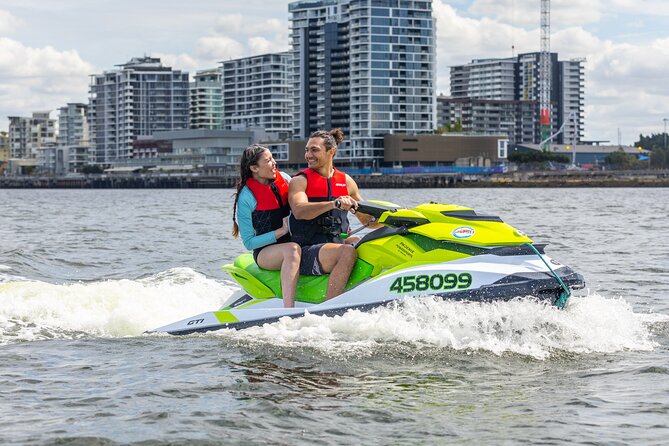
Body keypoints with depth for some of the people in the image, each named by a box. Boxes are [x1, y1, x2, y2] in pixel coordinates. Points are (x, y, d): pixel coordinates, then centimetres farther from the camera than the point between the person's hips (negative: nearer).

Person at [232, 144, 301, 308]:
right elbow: (249, 243, -8)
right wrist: (282, 231, -15)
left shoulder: (284, 179, 6)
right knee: (293, 249, -40)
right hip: (265, 253, -6)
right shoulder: (246, 198, -8)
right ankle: (288, 312, -50)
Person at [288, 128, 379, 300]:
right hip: (308, 251, -6)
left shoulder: (346, 181, 15)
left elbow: (367, 219, 21)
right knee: (348, 253, -32)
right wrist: (334, 204, -37)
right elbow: (299, 211, -22)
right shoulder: (299, 181, 0)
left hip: (339, 243, 6)